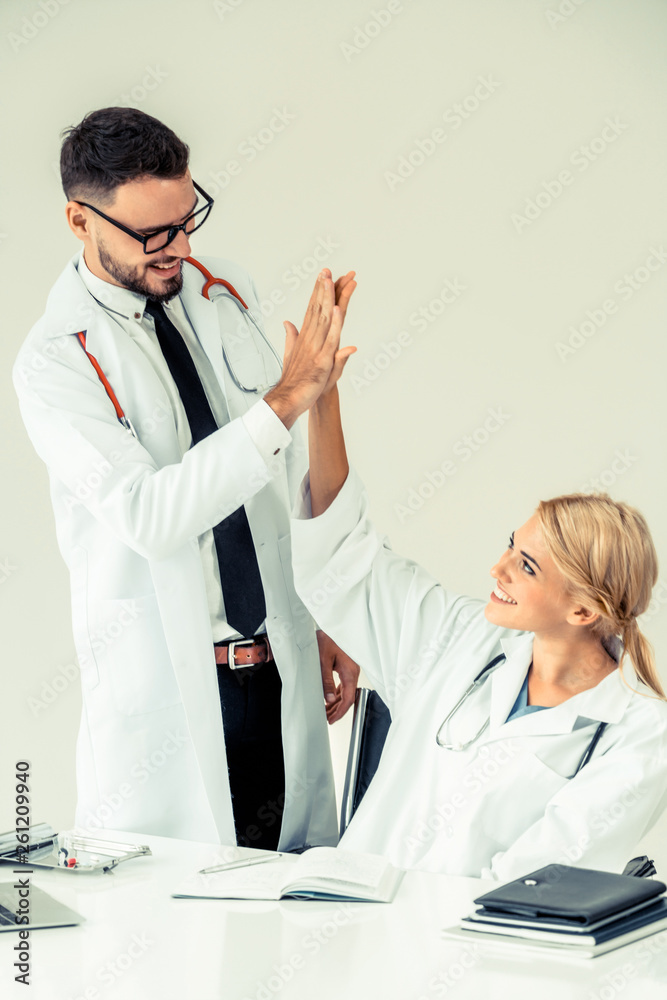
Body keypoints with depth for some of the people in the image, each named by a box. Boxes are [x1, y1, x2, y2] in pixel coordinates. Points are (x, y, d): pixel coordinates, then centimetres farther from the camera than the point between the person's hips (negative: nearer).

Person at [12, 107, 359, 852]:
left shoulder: (230, 295, 7)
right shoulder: (54, 361, -11)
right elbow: (148, 516, -24)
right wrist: (284, 401, -28)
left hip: (282, 671, 5)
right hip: (164, 695, -5)